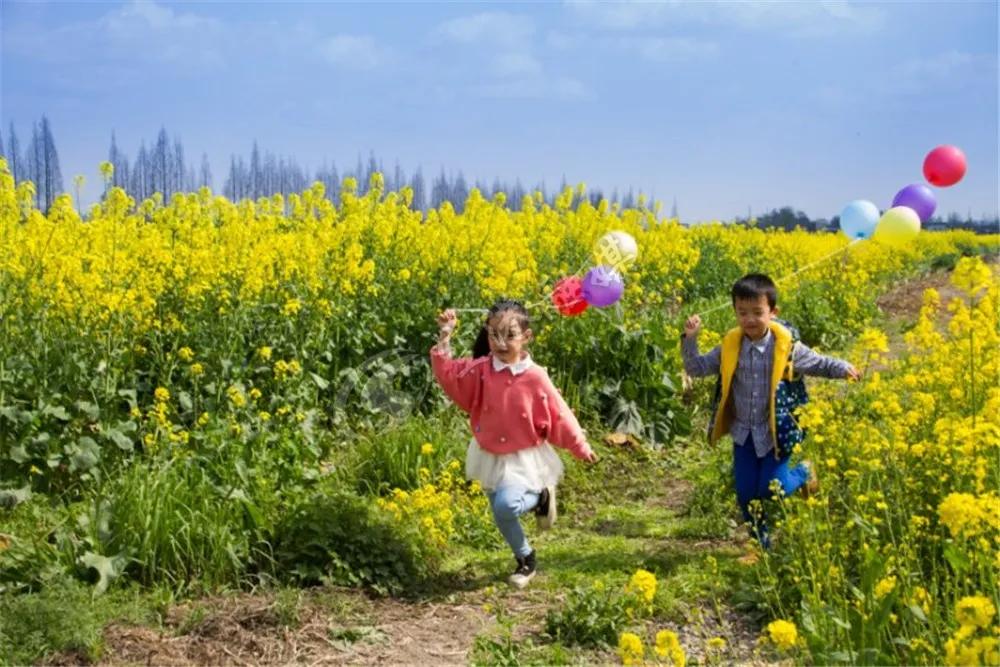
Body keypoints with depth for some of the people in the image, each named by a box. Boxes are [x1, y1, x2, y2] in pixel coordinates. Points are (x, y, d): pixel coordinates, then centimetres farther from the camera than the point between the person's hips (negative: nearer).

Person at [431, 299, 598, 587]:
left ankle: (541, 497, 5)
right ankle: (525, 559, 37)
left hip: (524, 458, -4)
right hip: (491, 457, 4)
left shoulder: (535, 377, -17)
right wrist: (444, 339, -23)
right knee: (501, 517, 13)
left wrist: (581, 448, -1)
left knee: (506, 506, -26)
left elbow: (558, 415, -9)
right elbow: (449, 375, -13)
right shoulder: (480, 369, -9)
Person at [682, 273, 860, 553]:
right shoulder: (730, 347, -7)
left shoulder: (787, 347, -14)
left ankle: (803, 472, 30)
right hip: (744, 433, 3)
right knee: (746, 495, 7)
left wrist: (843, 368, -16)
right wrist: (690, 340, -17)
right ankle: (761, 545, 28)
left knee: (770, 490, -3)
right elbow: (697, 368, -3)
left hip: (776, 433, -3)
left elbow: (817, 364, 0)